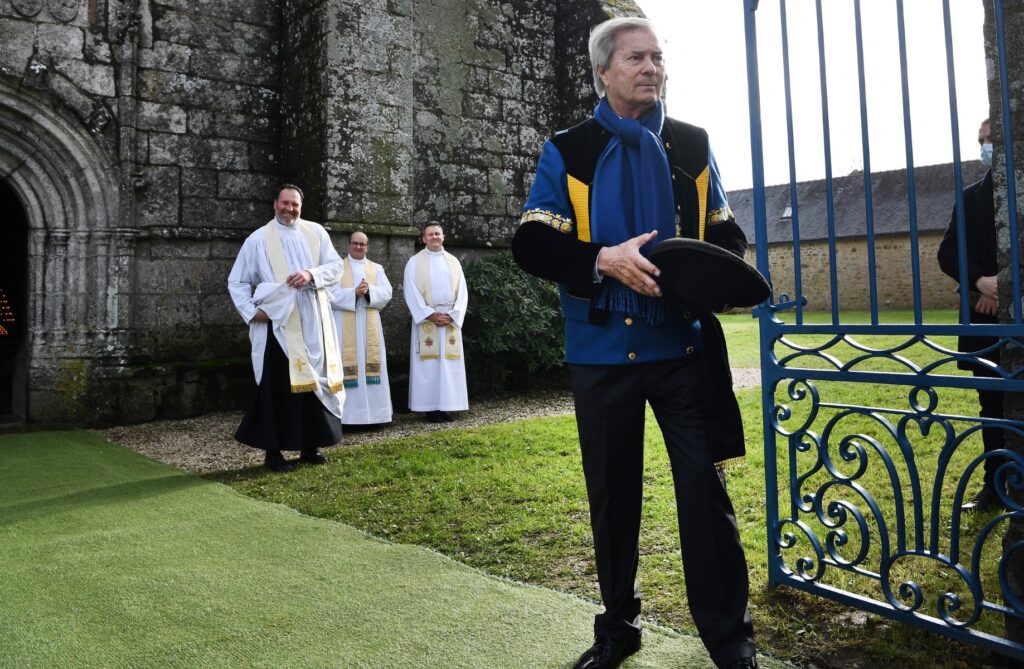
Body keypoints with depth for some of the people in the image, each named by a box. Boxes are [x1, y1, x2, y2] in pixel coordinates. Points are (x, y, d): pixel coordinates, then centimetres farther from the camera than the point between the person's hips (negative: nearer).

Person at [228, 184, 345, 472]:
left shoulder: (316, 232, 8)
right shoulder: (258, 239, 3)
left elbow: (336, 267, 3)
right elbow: (236, 281, 6)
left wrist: (311, 274, -16)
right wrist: (251, 311, -8)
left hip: (313, 322, 3)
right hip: (278, 323, -3)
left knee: (315, 381, 8)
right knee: (277, 387, -2)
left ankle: (310, 446, 19)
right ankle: (273, 451, 7)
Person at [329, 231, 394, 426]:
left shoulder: (377, 269, 15)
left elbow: (386, 293, 3)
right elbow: (332, 294, -5)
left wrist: (369, 291, -15)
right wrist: (354, 292, -18)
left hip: (370, 325, 2)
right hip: (345, 325, -2)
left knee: (371, 365, 0)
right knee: (347, 365, -7)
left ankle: (372, 412, 4)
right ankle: (348, 412, -4)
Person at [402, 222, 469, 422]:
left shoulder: (453, 262, 13)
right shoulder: (415, 262, 3)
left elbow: (462, 291, 7)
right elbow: (411, 292, -5)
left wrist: (453, 315, -7)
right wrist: (430, 315, -13)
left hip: (451, 320, 3)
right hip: (426, 319, -3)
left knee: (449, 365, 1)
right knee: (428, 365, -4)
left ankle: (445, 406, 6)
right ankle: (430, 408, -1)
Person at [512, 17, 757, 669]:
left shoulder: (692, 145, 10)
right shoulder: (567, 152, 3)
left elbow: (725, 233, 12)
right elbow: (532, 244, -4)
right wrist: (604, 260, -21)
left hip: (684, 345, 1)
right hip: (603, 349, 0)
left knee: (704, 485, -1)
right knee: (612, 493, 10)